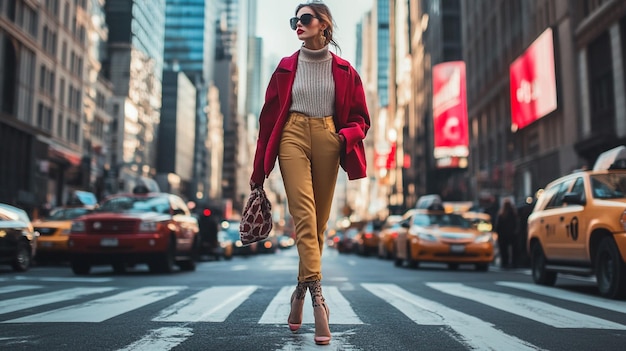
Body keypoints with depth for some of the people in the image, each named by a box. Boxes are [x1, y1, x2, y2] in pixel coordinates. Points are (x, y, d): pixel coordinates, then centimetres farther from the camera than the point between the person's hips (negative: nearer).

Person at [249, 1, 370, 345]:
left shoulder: (343, 70, 9)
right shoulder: (286, 68, 10)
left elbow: (359, 118, 12)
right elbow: (269, 116, 11)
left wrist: (345, 136, -12)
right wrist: (259, 169, 8)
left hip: (327, 140, 1)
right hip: (293, 138, -1)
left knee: (319, 221, 2)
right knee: (304, 216, -16)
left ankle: (300, 291, 19)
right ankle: (317, 297, -21)